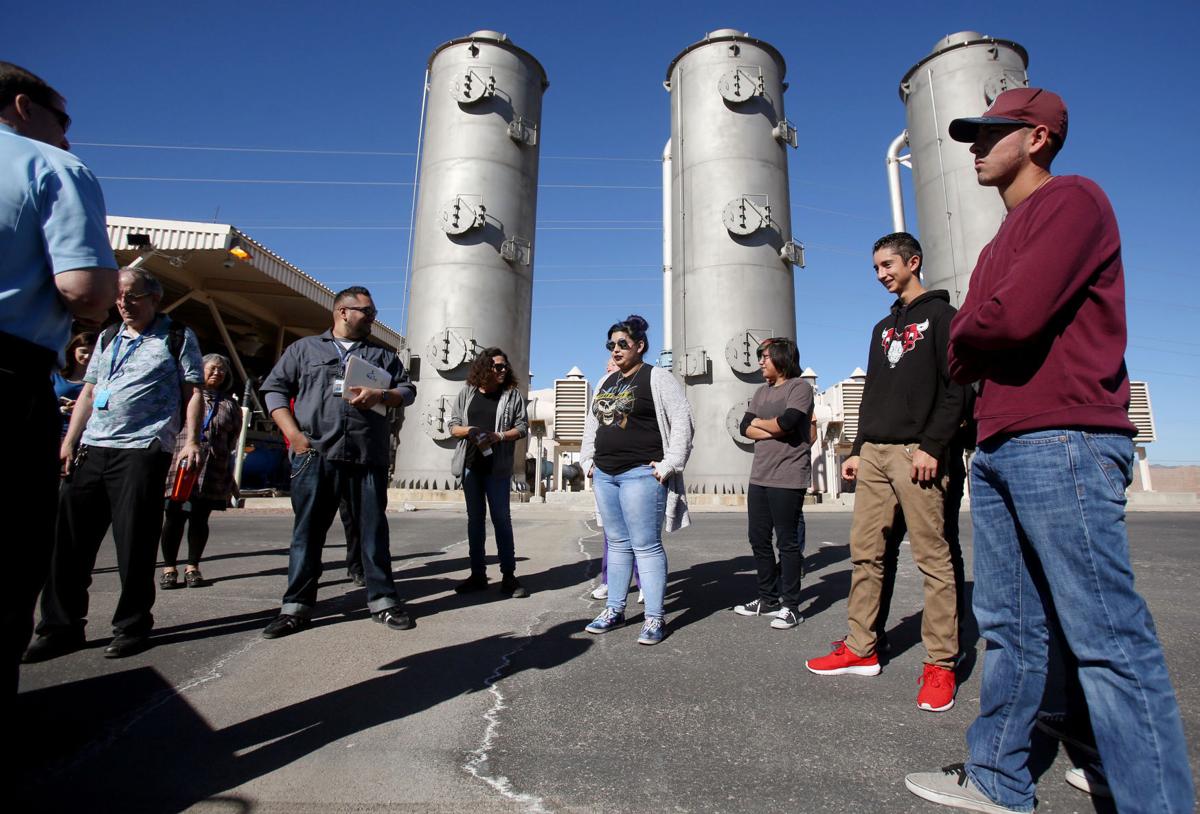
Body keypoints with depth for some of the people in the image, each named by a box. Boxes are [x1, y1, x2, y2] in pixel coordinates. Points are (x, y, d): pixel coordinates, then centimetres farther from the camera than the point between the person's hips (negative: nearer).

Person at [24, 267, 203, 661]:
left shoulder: (178, 337, 3)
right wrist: (69, 441, 12)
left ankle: (132, 626, 11)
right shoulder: (108, 337, 19)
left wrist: (191, 441, -14)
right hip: (92, 449, 6)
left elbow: (193, 392, -3)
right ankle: (61, 626, 18)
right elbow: (89, 393, 20)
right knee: (68, 536, 7)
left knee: (134, 541, -2)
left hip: (142, 450, -6)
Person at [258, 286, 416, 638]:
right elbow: (274, 388, 10)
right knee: (308, 530, 4)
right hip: (314, 455, -1)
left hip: (368, 457, 1)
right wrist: (293, 434, -3)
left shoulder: (382, 355, 19)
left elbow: (408, 390, 13)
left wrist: (380, 395, -9)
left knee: (374, 529, 2)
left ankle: (382, 600, 11)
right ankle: (296, 606, 14)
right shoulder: (305, 348, 15)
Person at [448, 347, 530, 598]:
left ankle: (509, 576, 6)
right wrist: (467, 431, -12)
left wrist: (499, 436, -18)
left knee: (501, 519, -1)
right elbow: (453, 425, 9)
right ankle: (478, 574, 18)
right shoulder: (467, 392, 8)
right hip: (471, 464, 3)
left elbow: (522, 427, -2)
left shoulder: (513, 394, 1)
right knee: (475, 519, 9)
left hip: (497, 467, -3)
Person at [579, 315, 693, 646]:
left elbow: (681, 421, -8)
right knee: (617, 543, 13)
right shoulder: (606, 382, 17)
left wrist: (670, 464, -13)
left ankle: (654, 618, 5)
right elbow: (592, 423, 25)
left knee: (646, 546, -4)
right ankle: (614, 609, 23)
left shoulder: (657, 377, -3)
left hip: (641, 475, -7)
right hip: (605, 475, 7)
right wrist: (588, 459, 16)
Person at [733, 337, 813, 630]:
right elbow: (745, 428, 7)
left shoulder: (799, 386, -4)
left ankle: (790, 607, 10)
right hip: (759, 477, 8)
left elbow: (786, 422, -19)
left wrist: (759, 422, -1)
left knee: (788, 541, 0)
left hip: (787, 479, -7)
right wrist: (774, 431, -10)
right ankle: (768, 599, 25)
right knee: (759, 540, 11)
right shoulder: (761, 392, 17)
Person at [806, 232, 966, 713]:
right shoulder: (883, 328, 23)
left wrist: (932, 447, -18)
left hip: (916, 453, -7)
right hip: (874, 454, 7)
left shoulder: (941, 315, 3)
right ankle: (861, 650, 15)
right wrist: (858, 450, 14)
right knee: (865, 553, 6)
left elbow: (955, 389, -8)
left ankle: (940, 663, 7)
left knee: (932, 557, -3)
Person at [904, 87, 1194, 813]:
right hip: (998, 451, 9)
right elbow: (966, 351, 19)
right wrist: (972, 350, -2)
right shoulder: (1002, 242, 26)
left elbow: (1018, 315, -17)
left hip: (1063, 445, -9)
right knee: (1010, 627, 12)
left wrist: (965, 332, 2)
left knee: (1108, 638, -4)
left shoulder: (1072, 199, -1)